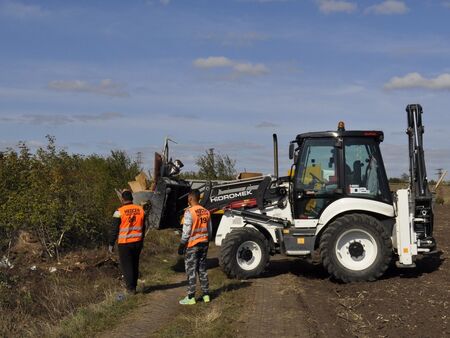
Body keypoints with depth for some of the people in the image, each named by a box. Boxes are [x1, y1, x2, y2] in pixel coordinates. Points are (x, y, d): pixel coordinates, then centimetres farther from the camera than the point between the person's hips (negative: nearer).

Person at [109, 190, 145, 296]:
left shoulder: (119, 212, -12)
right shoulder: (140, 210, 2)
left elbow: (114, 230, -9)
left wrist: (111, 244, -1)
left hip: (124, 244, -5)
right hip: (137, 242, 5)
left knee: (126, 266, 5)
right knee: (135, 265, 16)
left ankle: (131, 288, 6)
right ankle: (133, 286, 24)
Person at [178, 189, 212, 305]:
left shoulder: (190, 212, -15)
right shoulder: (206, 212, 7)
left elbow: (186, 231, -16)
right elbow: (209, 230, 12)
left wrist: (181, 245, -7)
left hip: (192, 245, -7)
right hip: (204, 244, 7)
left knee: (191, 270, 0)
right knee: (202, 269, 14)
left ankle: (191, 297, 3)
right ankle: (206, 294, 17)